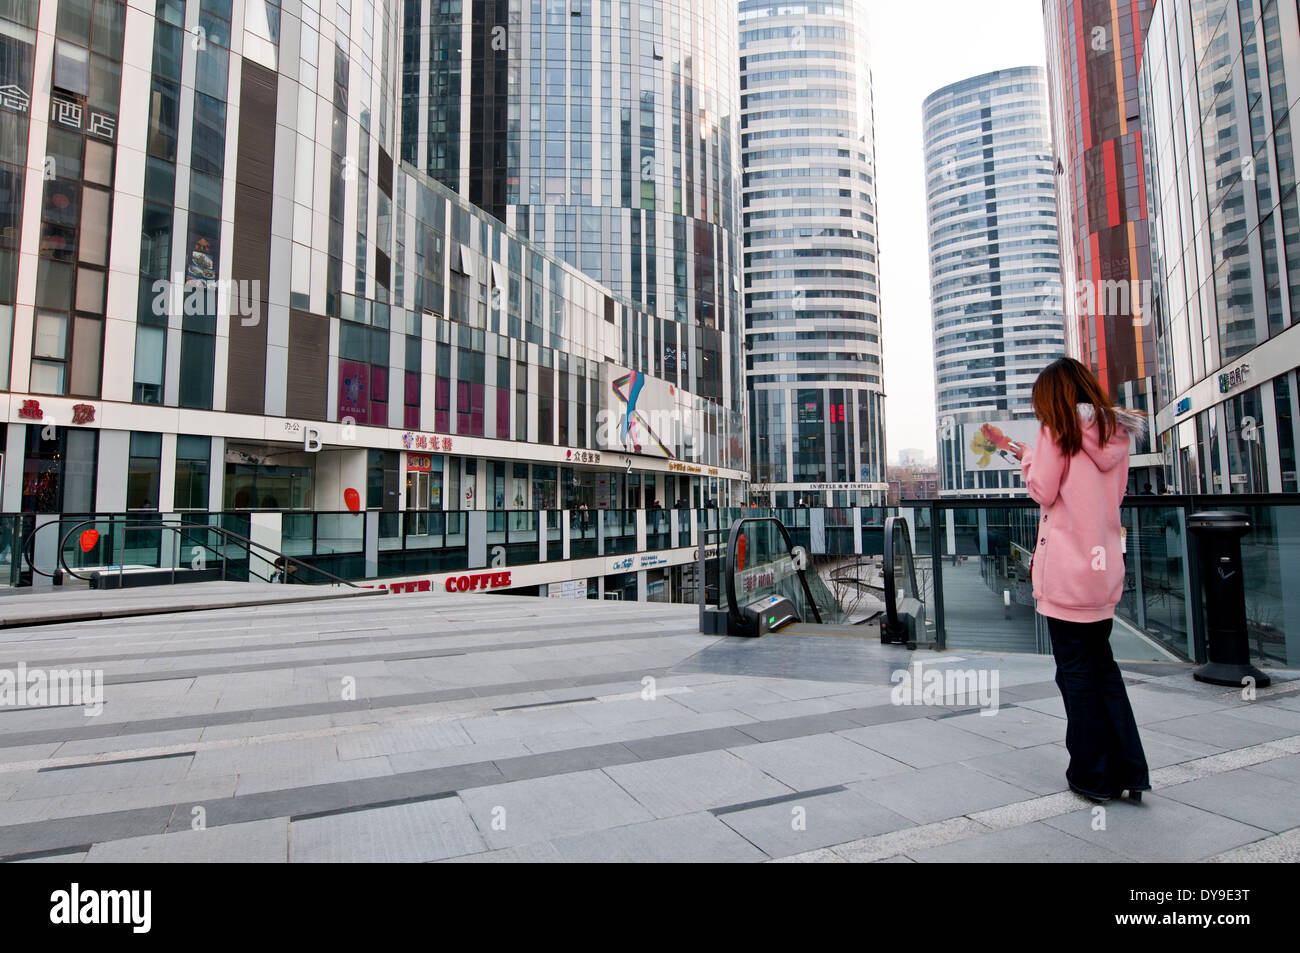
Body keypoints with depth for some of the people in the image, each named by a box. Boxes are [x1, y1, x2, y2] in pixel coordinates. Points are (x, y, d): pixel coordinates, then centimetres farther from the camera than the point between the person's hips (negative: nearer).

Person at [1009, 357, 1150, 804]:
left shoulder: (1058, 431, -8)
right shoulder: (1114, 434, 10)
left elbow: (1043, 492, -9)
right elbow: (1114, 493, 18)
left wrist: (1029, 457, 7)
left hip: (1067, 573, -6)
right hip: (1105, 568, 6)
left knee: (1076, 671, 4)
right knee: (1103, 666, 18)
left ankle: (1092, 775, 14)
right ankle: (1129, 770, 21)